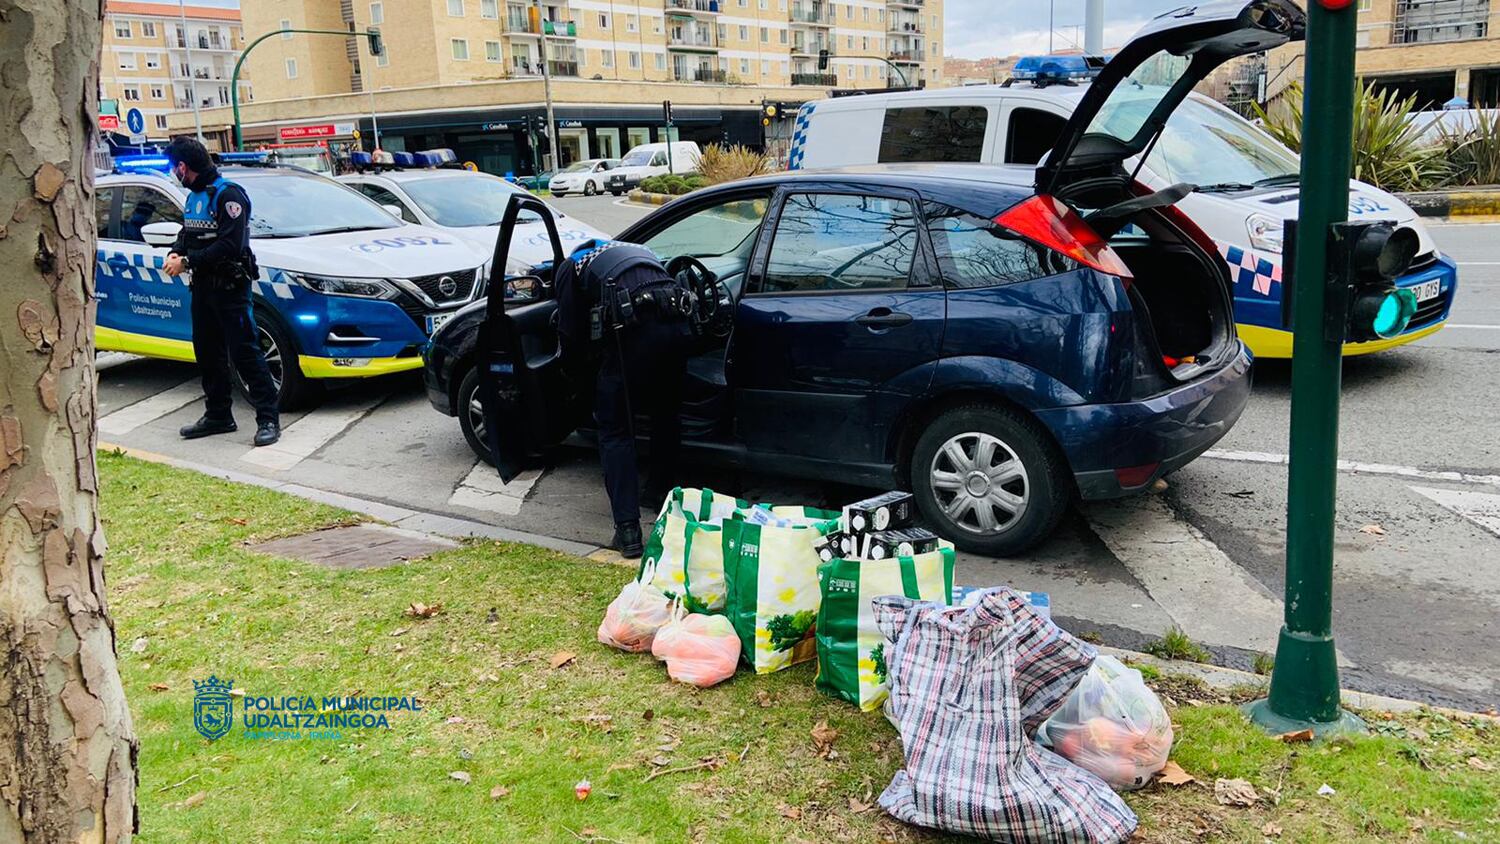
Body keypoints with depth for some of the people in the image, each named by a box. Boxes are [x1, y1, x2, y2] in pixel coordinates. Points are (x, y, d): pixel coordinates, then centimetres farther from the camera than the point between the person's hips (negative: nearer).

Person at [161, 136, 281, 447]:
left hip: (230, 287, -9)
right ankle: (217, 416, 24)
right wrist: (175, 253, 1)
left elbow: (230, 245, -22)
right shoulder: (194, 196, 16)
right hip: (203, 286, 9)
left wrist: (188, 261, -18)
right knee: (208, 352, 14)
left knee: (245, 352, -10)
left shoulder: (228, 194, -14)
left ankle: (268, 419, -7)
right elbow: (187, 232, 23)